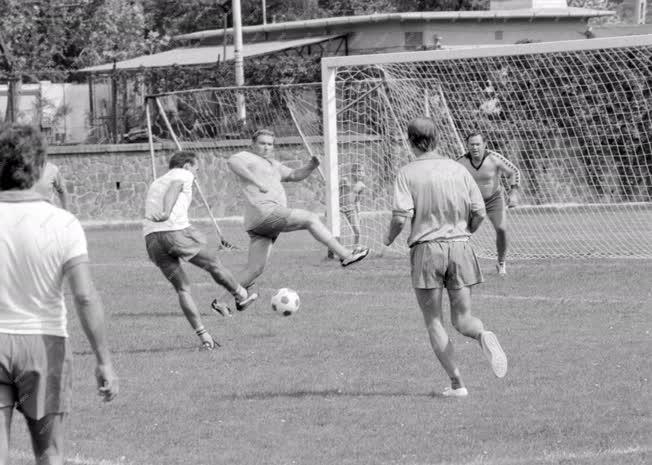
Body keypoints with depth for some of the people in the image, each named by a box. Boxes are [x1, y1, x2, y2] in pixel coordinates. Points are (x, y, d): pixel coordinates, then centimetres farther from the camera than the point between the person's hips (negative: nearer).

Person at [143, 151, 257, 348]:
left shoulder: (155, 183, 32)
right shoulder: (183, 175, 10)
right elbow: (173, 189, -12)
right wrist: (166, 213, -27)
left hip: (151, 238, 7)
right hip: (176, 231, -7)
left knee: (182, 289, 9)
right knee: (214, 264, 17)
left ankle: (204, 337, 3)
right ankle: (241, 296, 34)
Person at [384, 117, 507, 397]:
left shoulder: (407, 174, -4)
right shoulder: (458, 170, 6)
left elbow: (401, 216, -13)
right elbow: (479, 212, 4)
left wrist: (389, 238, 7)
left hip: (426, 248, -3)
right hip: (459, 247, 3)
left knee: (433, 322, 8)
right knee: (462, 318, 10)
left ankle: (456, 383, 1)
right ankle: (482, 336, -25)